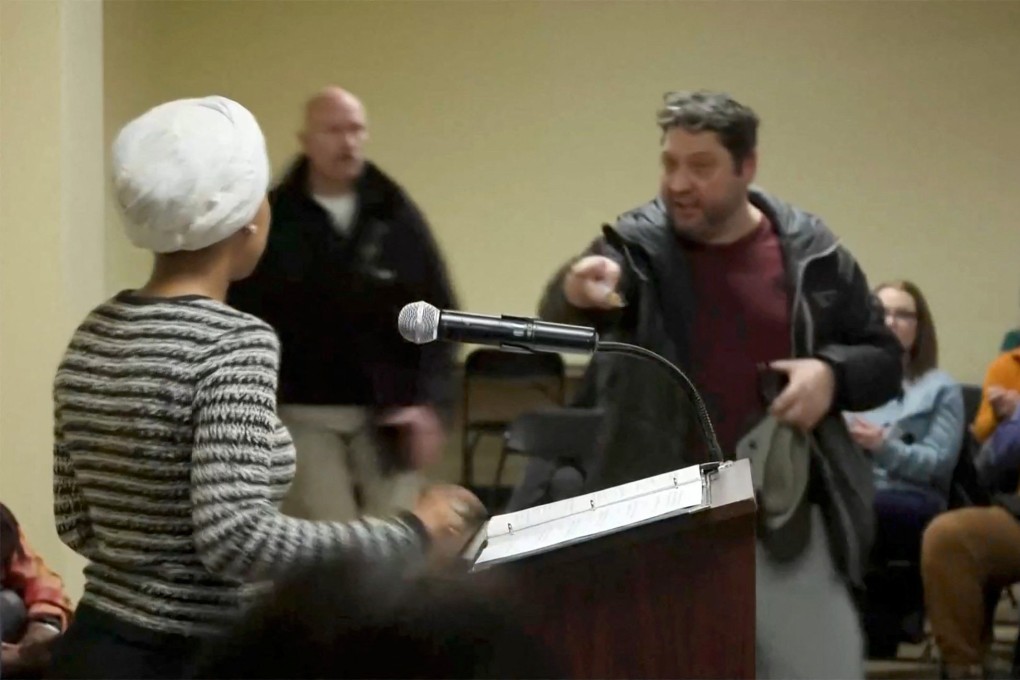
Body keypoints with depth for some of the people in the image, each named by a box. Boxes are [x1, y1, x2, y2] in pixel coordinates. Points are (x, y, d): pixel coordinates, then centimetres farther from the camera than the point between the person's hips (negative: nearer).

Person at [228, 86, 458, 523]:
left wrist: (432, 404, -6)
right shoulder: (272, 222, -1)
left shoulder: (398, 217, 3)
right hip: (305, 416, -2)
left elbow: (438, 316, 4)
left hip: (387, 416, 2)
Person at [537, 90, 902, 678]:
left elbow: (883, 359, 11)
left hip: (784, 521, 1)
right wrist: (576, 292, -47)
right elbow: (561, 319, -23)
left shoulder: (811, 253, 2)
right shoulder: (637, 248, -4)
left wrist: (831, 373, -12)